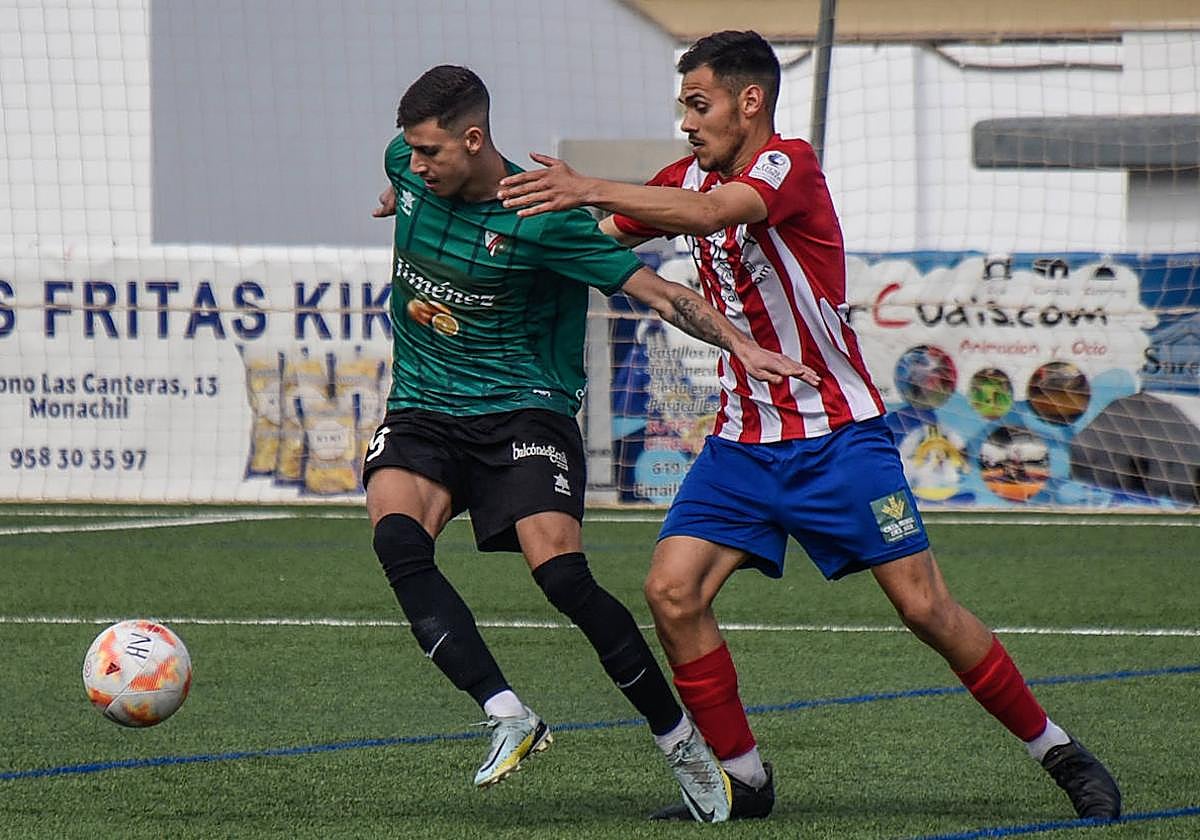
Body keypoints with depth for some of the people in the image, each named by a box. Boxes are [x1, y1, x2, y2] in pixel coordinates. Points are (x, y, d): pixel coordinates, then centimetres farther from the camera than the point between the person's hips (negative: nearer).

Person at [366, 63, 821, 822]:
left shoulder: (541, 217, -16)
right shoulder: (408, 166, 0)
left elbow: (654, 289, -15)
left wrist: (738, 342, -25)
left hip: (523, 408, -4)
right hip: (422, 411, 4)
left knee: (561, 575, -21)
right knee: (397, 538, -26)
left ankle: (682, 744, -5)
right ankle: (508, 716, -29)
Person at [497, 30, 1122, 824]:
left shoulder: (790, 164, -15)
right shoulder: (690, 178, 8)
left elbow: (708, 213, -34)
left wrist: (589, 187, -40)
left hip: (838, 434, -6)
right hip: (744, 442, 6)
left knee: (925, 607, -8)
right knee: (672, 592, -11)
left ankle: (1058, 752, 8)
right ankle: (744, 780, 1)